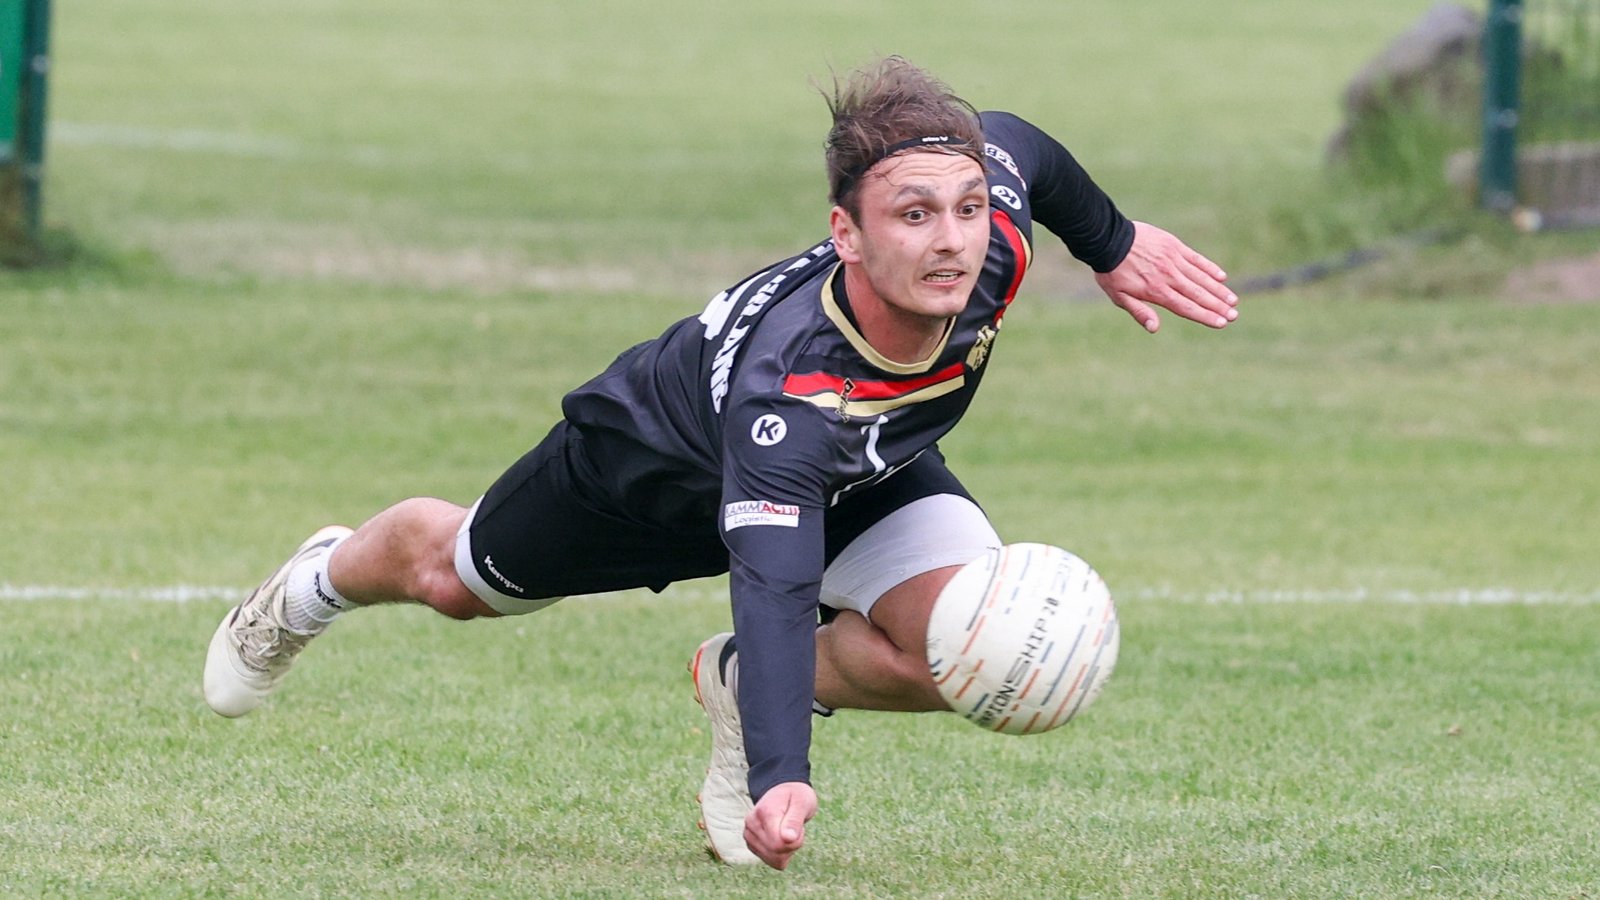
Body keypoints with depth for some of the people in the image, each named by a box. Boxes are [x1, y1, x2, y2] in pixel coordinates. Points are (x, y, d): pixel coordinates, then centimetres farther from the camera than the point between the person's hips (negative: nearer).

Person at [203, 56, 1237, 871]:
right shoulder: (790, 389, -52)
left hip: (866, 474, 4)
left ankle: (743, 684, 9)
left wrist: (1115, 245, 5)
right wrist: (780, 779, -69)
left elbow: (1013, 146, -11)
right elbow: (775, 584, -57)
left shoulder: (992, 231, -35)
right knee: (455, 575, 23)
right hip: (659, 459, -4)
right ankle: (319, 582, 62)